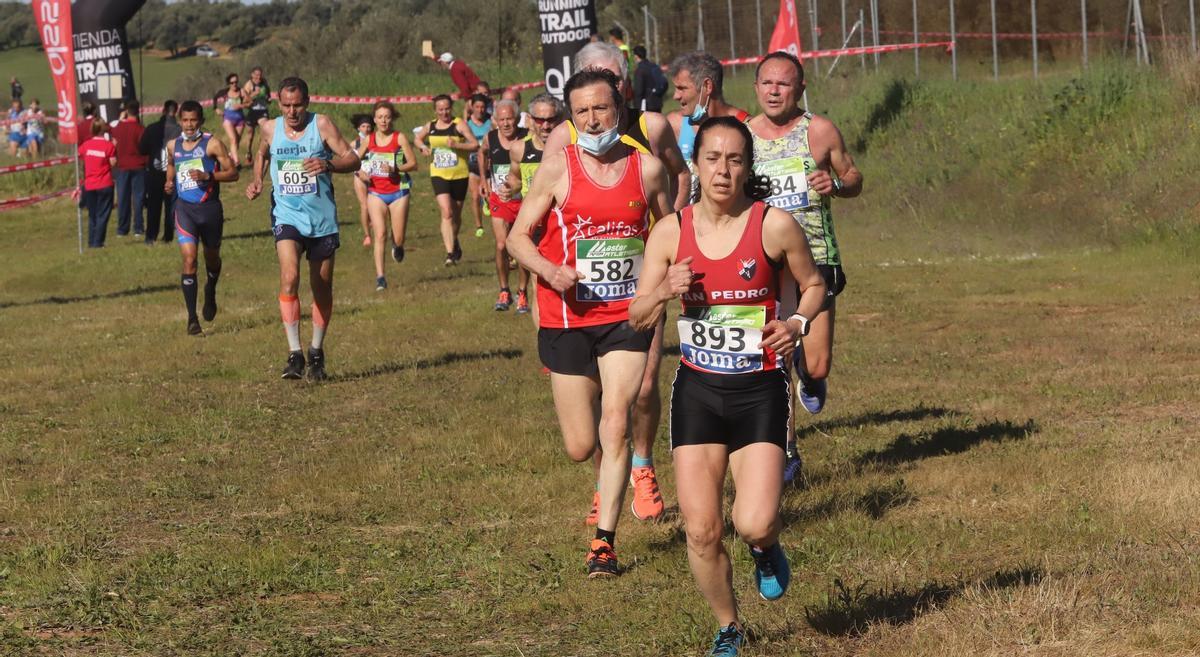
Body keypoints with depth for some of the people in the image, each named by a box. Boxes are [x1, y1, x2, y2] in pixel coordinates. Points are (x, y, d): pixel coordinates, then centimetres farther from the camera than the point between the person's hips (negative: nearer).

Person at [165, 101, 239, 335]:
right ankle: (192, 318, -14)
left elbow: (233, 173, -8)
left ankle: (210, 293, 51)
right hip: (185, 208, 1)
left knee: (212, 257, 18)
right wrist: (169, 183, 7)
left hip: (210, 207, -1)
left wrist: (207, 176, -22)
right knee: (189, 260, -14)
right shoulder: (173, 146, 6)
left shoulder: (212, 144, -6)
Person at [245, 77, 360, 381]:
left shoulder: (321, 124, -7)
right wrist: (257, 180, 7)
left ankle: (316, 352, 27)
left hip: (322, 219, 0)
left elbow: (353, 159, -11)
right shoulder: (270, 128, 2)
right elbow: (261, 154, 25)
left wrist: (328, 165, -30)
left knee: (322, 288, 9)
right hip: (287, 216, 0)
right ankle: (294, 353, -21)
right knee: (289, 278, -21)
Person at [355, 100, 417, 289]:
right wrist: (360, 172, -5)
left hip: (398, 192, -1)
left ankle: (397, 244, 41)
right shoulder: (369, 139, 4)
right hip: (376, 193, 1)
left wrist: (395, 169, -21)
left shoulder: (399, 138, -4)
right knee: (379, 234, -13)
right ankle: (380, 277, -13)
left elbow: (413, 164, -6)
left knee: (399, 239, 2)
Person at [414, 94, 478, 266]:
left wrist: (457, 145, -25)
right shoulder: (430, 126, 6)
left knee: (456, 214, 13)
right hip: (439, 175, 1)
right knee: (446, 213, -16)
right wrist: (423, 147, 4)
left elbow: (475, 145, -11)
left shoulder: (459, 125, -6)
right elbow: (418, 138, 26)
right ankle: (450, 252, -20)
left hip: (459, 175, -1)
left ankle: (454, 242, 42)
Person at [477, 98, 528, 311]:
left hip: (523, 200, -2)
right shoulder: (490, 138, -3)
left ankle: (522, 294, 14)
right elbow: (482, 153, 21)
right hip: (499, 200, 2)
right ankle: (504, 292, 7)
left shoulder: (526, 139, -14)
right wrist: (484, 180, 18)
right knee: (501, 246, -7)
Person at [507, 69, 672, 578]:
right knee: (580, 447, 3)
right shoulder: (557, 170, -4)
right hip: (568, 319, 0)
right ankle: (608, 484, 40)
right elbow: (519, 236, 1)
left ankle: (604, 541, -7)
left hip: (627, 315, 0)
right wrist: (550, 271, -19)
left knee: (616, 422, -15)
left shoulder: (647, 168, 1)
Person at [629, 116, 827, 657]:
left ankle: (767, 550, 22)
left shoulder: (775, 226, -8)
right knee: (701, 531, -2)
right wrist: (665, 292, -18)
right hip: (697, 390, 2)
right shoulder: (670, 232, -2)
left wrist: (797, 323, -11)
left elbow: (813, 284, 9)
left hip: (759, 392, -2)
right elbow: (638, 318, 3)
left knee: (754, 524, -17)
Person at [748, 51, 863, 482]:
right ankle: (785, 451, 13)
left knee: (816, 366, -6)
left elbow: (854, 179, 10)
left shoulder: (819, 131, 0)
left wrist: (836, 184, -12)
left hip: (815, 257, -1)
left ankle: (809, 376, 32)